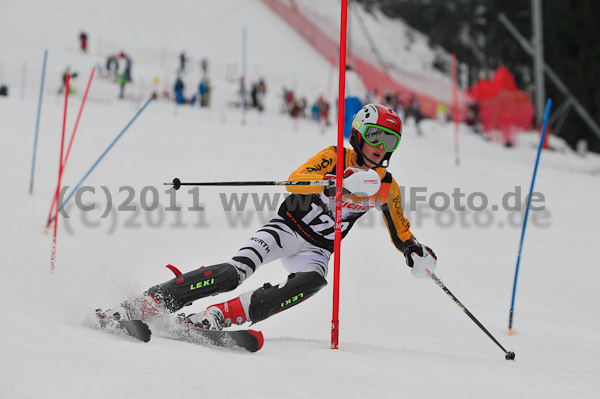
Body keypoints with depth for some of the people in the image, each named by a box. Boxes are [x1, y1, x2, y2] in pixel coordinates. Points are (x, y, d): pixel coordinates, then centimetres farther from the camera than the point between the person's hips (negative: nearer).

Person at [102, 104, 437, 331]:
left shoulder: (388, 188, 3)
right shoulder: (336, 157, -11)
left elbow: (402, 233, 18)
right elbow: (295, 180, -28)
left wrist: (416, 252, -2)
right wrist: (339, 181, -43)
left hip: (318, 250, 4)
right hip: (288, 228, -3)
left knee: (312, 282, -33)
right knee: (236, 271, -28)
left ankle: (219, 317, -41)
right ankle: (144, 304, -30)